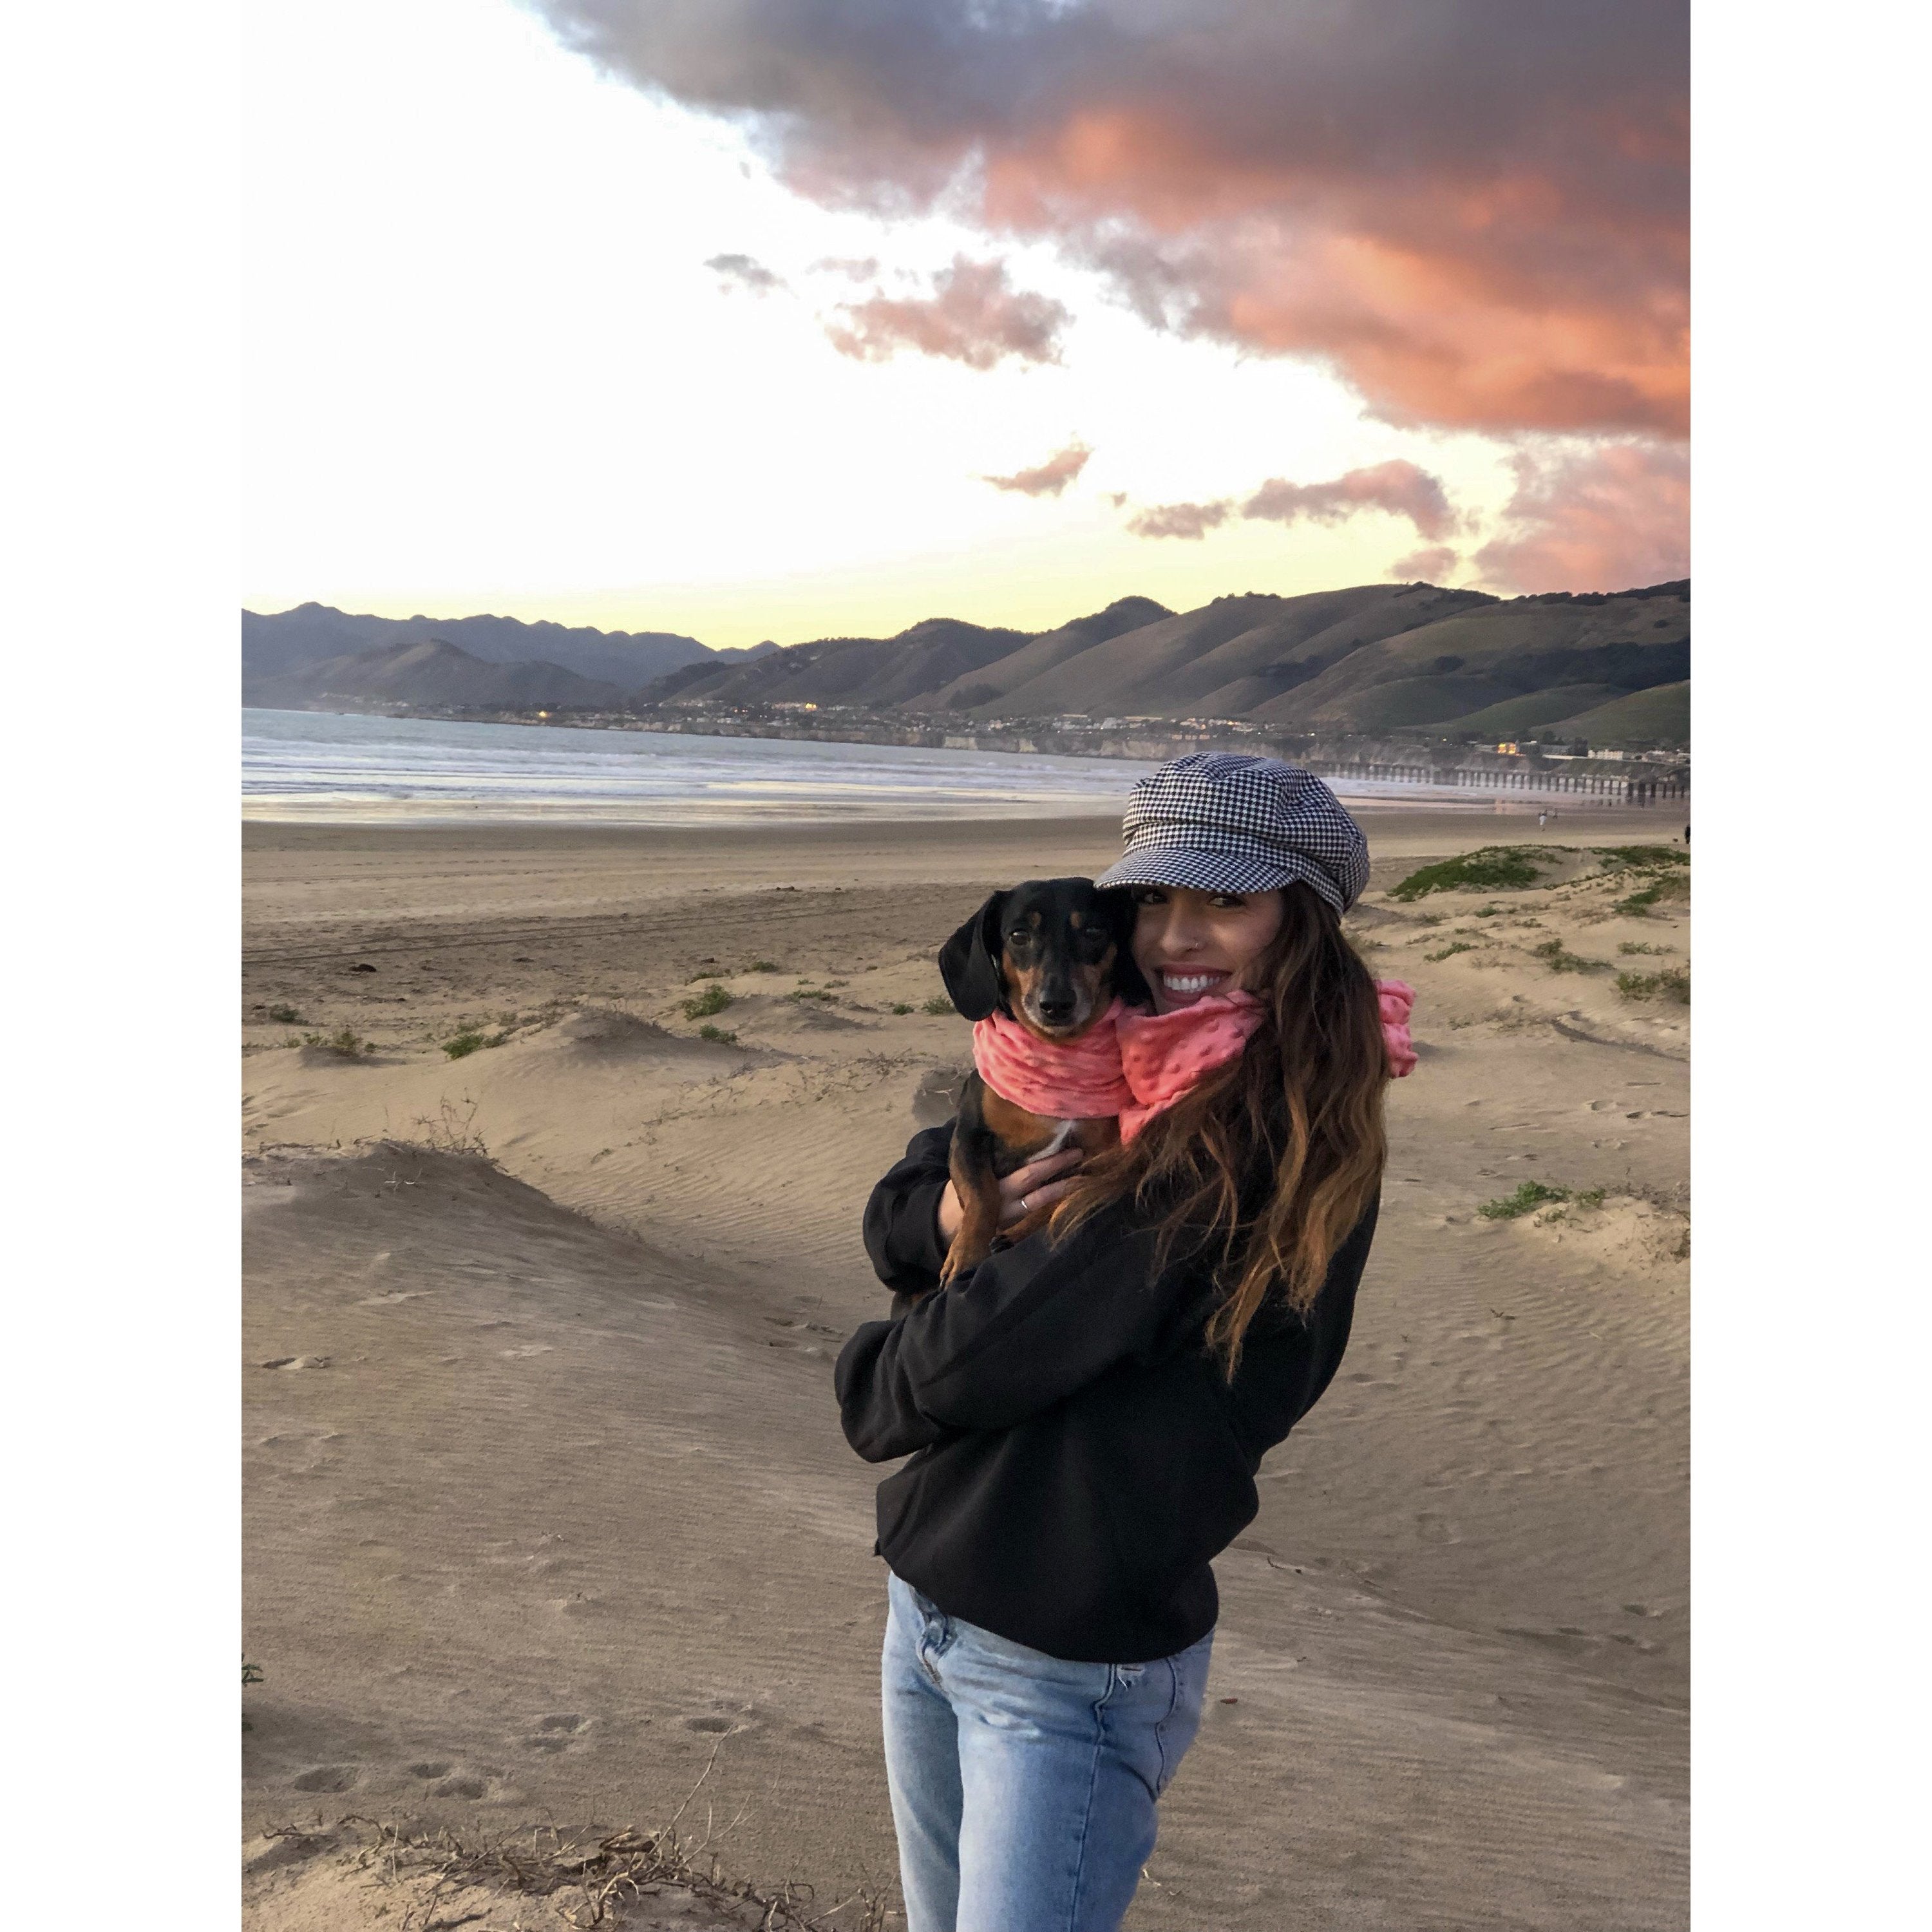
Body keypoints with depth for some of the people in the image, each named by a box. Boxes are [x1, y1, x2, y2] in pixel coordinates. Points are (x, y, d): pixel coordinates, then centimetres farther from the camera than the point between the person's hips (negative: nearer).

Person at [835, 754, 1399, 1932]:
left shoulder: (1275, 1138, -23)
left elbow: (988, 1356, -23)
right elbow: (892, 1217, 7)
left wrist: (872, 1385, -2)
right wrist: (949, 1217, -16)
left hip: (1074, 1673, -8)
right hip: (927, 1604, 8)